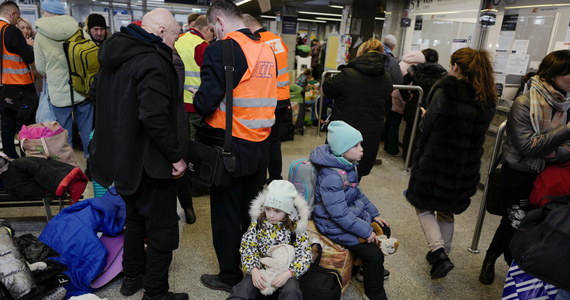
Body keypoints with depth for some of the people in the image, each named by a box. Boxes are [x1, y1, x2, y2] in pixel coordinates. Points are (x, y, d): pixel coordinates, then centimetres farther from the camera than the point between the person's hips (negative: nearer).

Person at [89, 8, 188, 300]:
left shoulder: (116, 55, 10)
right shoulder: (152, 61, -20)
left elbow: (98, 93, 23)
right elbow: (155, 116, -31)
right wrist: (176, 155, -20)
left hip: (123, 158, 10)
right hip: (149, 163, -9)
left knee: (135, 218, 24)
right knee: (162, 229, 5)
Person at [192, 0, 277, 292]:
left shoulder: (221, 50, -15)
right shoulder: (267, 51, 6)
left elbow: (205, 103, -19)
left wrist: (199, 102, 2)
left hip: (229, 147, -7)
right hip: (260, 146, 7)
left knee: (226, 215, 10)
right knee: (251, 211, 21)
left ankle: (230, 276, 25)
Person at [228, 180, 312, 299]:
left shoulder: (296, 227, -9)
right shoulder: (258, 222, -3)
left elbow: (304, 255, -9)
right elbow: (247, 247, -5)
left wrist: (288, 273, -25)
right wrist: (253, 270, -21)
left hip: (285, 272, -1)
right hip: (260, 270, 2)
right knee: (244, 288, -26)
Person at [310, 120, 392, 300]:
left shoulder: (349, 165, 0)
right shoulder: (331, 177, -30)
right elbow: (340, 215, -29)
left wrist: (374, 214, 12)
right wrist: (366, 231, -22)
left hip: (354, 214, 10)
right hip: (336, 226, -9)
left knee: (384, 230, 15)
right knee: (374, 255, -14)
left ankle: (371, 269, 39)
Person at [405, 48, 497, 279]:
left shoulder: (447, 90, -15)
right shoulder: (488, 99, 3)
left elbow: (426, 127, -11)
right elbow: (479, 132, 9)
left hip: (436, 160, -6)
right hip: (466, 165, 6)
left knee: (424, 206, 11)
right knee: (447, 210, 22)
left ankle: (439, 253, -4)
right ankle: (442, 253, 33)